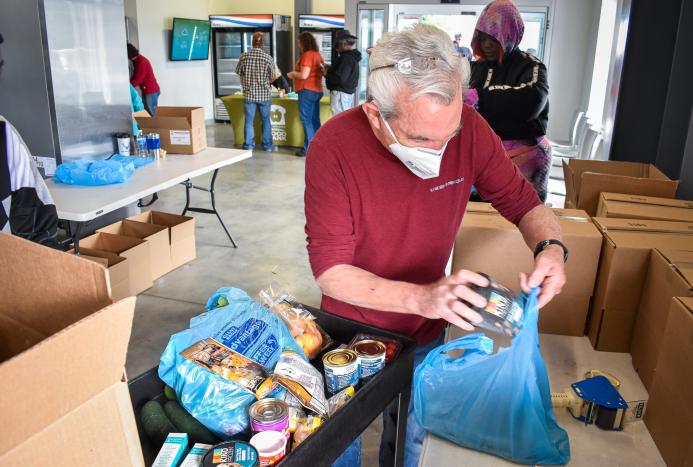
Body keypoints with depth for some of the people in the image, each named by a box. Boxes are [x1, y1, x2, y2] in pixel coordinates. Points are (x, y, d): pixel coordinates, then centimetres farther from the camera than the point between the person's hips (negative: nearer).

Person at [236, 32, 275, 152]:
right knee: (265, 120, 12)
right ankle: (267, 145, 18)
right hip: (264, 94, -1)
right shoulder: (268, 58, -9)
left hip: (249, 94, 1)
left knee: (249, 120, 10)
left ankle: (248, 145, 14)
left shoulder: (244, 57, -5)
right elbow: (272, 78, -2)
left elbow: (240, 74, 4)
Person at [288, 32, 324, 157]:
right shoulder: (318, 54, 13)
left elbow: (304, 75, -21)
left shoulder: (307, 55, -13)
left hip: (307, 91, -9)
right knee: (314, 120, 11)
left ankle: (309, 148, -5)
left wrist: (292, 74, -2)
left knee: (306, 120, -5)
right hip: (317, 90, 9)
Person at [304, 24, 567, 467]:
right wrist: (420, 297, -39)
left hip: (424, 335, 2)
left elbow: (525, 203, -6)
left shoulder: (468, 127, -19)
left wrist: (551, 247, -28)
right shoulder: (334, 148, -28)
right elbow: (330, 271, -25)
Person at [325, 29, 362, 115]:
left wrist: (326, 74, -10)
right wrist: (330, 69, 11)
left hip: (340, 93, -11)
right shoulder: (351, 56, 14)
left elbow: (340, 78, -24)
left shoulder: (346, 58, -18)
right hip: (348, 92, 11)